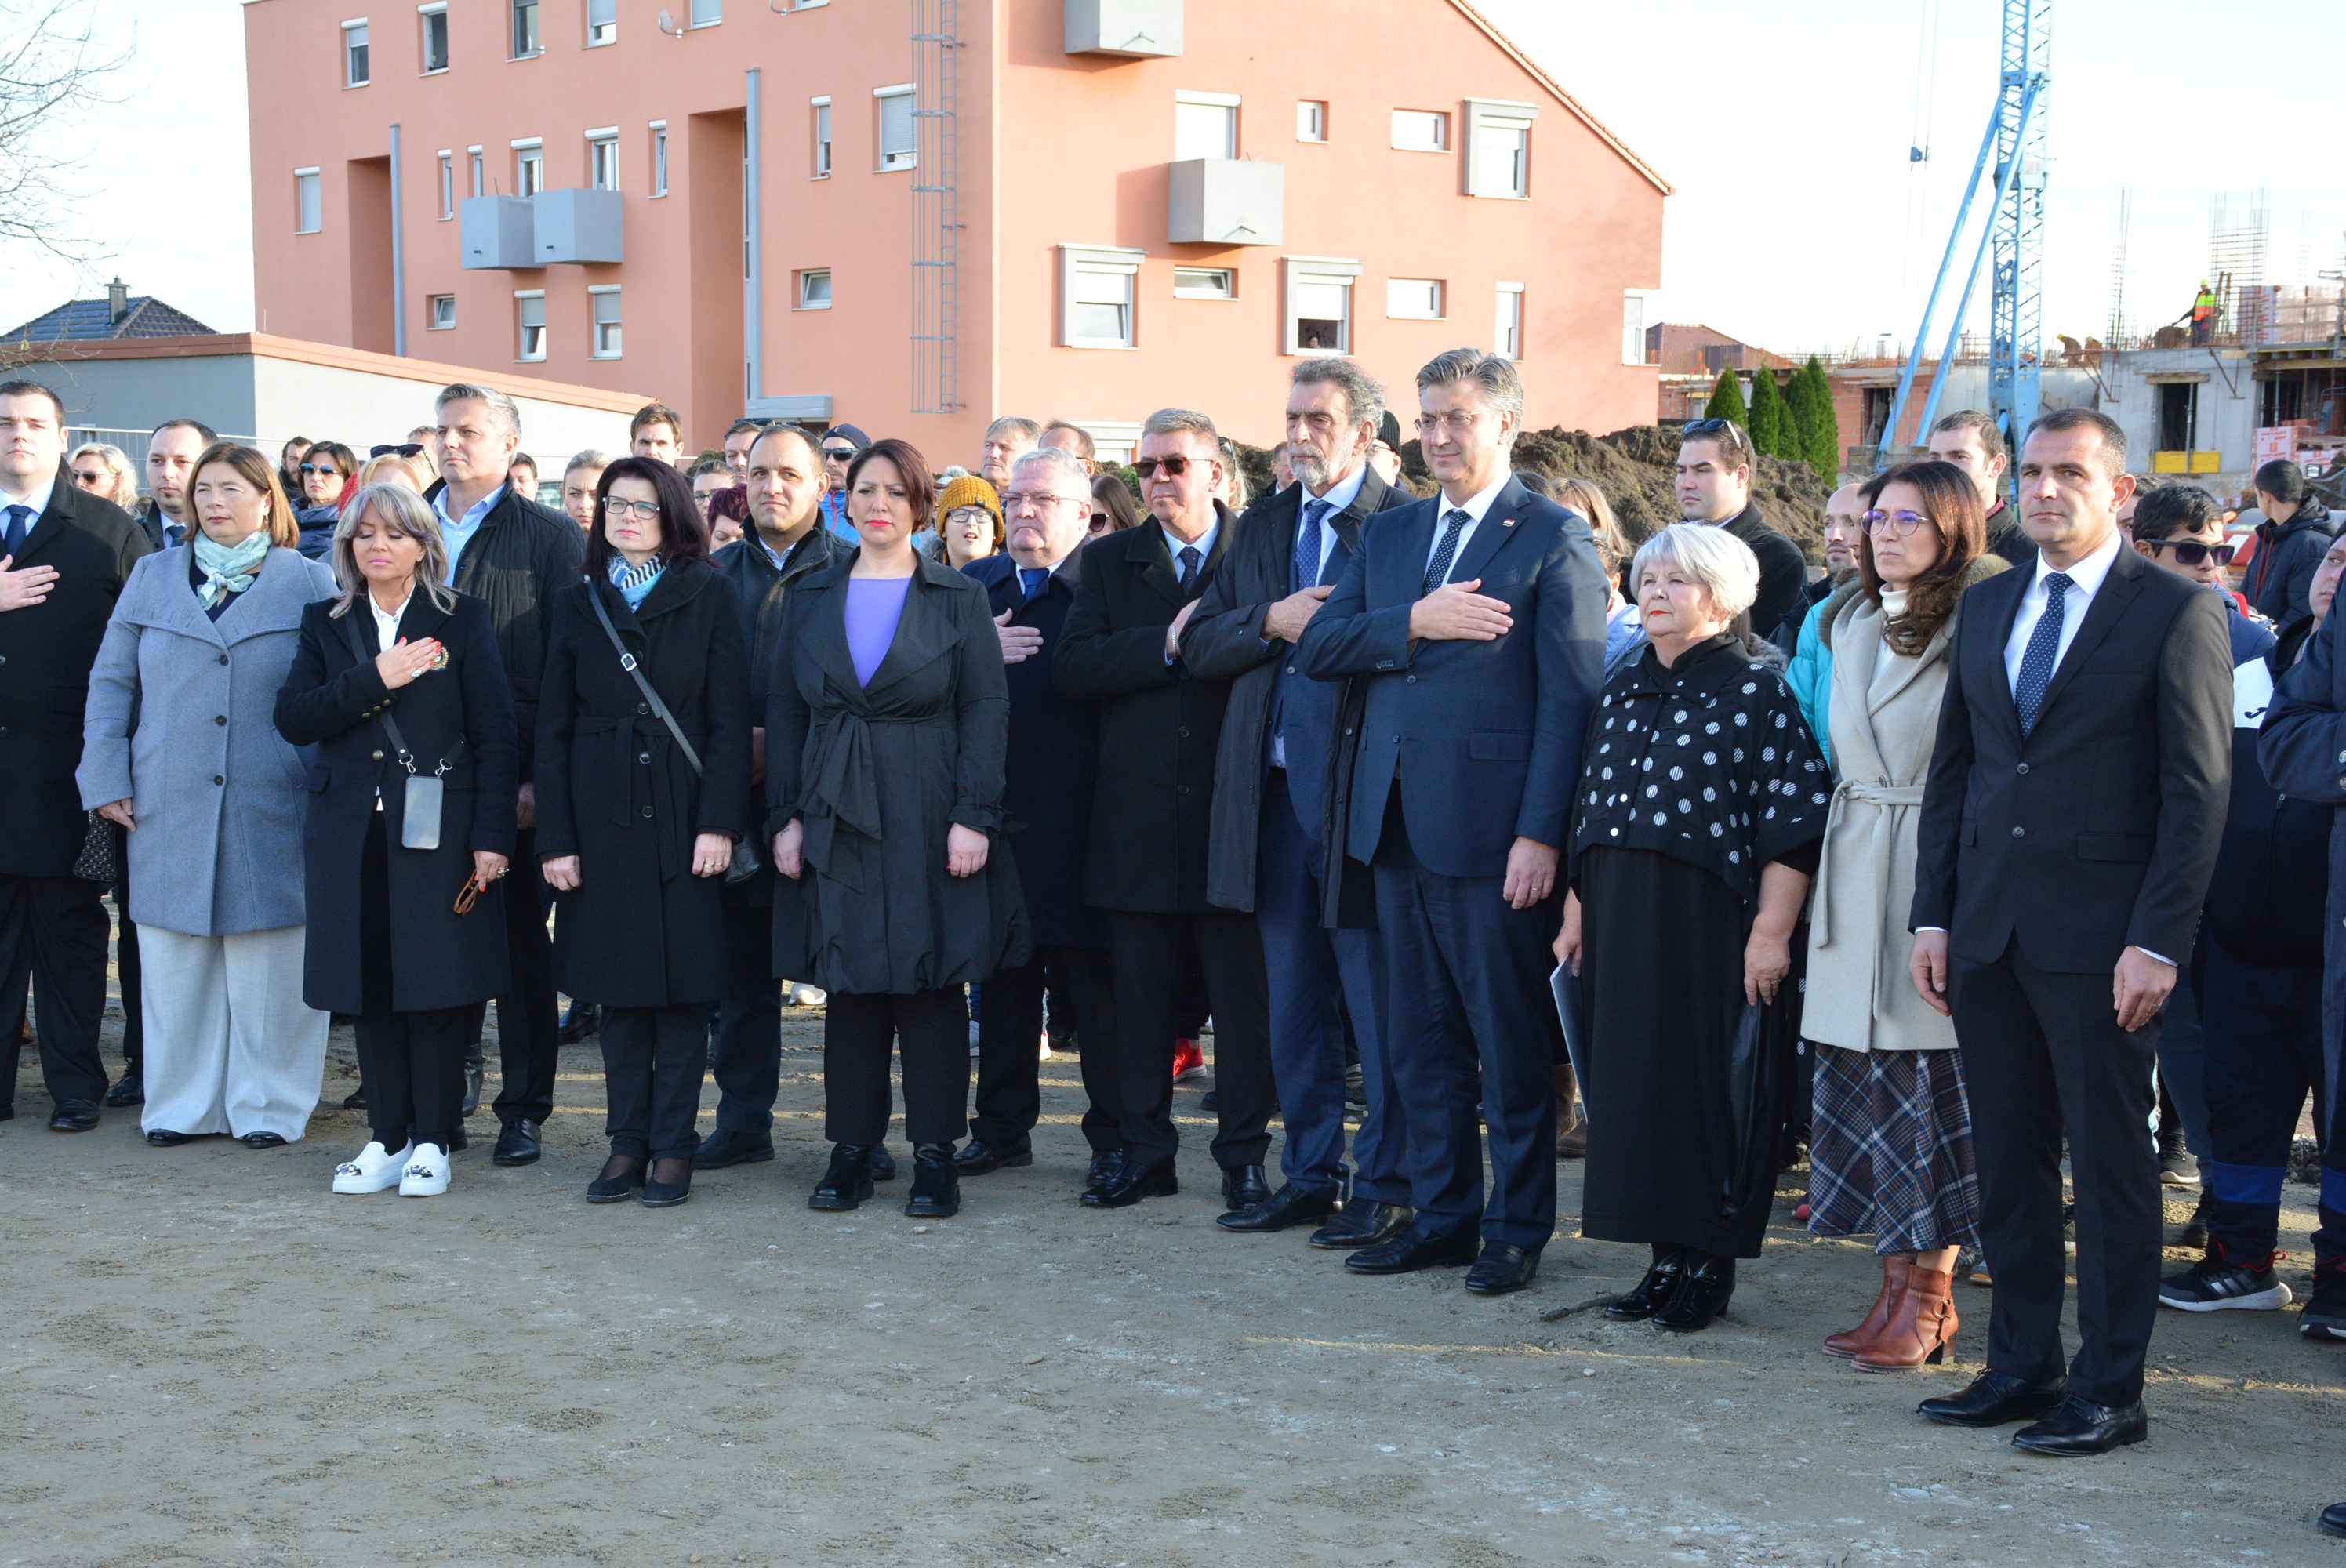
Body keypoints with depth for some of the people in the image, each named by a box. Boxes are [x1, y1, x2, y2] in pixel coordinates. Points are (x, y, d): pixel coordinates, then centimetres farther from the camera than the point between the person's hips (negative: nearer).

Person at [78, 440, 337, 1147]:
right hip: (169, 811, 2)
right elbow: (111, 682, 13)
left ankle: (267, 1104, 11)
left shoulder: (310, 584, 4)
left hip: (271, 813, -2)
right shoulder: (153, 578, 12)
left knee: (266, 964, 0)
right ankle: (180, 1104, 15)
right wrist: (107, 778, 3)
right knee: (174, 957, 4)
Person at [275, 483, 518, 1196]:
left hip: (438, 831, -3)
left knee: (435, 984, -2)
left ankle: (432, 1141, 7)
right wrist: (375, 680, -13)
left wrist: (492, 836, -9)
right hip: (352, 835, 3)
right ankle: (387, 1137, 13)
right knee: (370, 986, 5)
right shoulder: (326, 625, 12)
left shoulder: (462, 622, 3)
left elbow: (495, 734, -2)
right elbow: (292, 717, -1)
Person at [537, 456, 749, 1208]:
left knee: (683, 984, 1)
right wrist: (555, 837, -1)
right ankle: (628, 1142, 14)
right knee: (618, 985, 6)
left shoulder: (706, 597, 2)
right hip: (602, 815, 2)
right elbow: (554, 729, 7)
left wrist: (718, 822, -13)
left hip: (682, 814, -2)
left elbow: (730, 720, -3)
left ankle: (672, 1146, 8)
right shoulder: (577, 604, 9)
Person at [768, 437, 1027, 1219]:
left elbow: (986, 712, -3)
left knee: (933, 982, 1)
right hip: (836, 819, 2)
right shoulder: (812, 599, 10)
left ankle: (935, 1154, 8)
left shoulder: (958, 600, 2)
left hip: (928, 819, -2)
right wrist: (785, 817, 1)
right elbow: (784, 712, 9)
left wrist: (974, 819, -11)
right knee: (849, 985, 5)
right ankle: (851, 1148, 13)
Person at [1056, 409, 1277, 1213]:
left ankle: (1244, 1155, 12)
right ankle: (1142, 1148, 19)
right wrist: (1169, 643, -14)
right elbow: (1073, 669, -6)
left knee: (1244, 990, 3)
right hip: (1139, 811, 2)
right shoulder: (1110, 561, 9)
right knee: (1140, 989, 9)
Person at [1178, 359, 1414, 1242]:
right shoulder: (1260, 531, 15)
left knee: (1377, 999, -1)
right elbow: (1199, 648, 8)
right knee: (1294, 999, 13)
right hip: (1275, 794, 7)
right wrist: (1273, 621, -7)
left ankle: (1386, 1187, 8)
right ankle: (1311, 1176, 24)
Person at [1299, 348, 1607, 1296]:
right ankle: (1441, 1216, 23)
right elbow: (1317, 647, 6)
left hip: (1491, 828, -6)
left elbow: (1570, 698, -10)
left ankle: (1518, 1228, 13)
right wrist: (1414, 622, -11)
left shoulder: (1554, 539, -4)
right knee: (1419, 1037, 12)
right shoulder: (1389, 535, 15)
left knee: (1511, 1039, 2)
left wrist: (1540, 833, -17)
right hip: (1396, 823, 6)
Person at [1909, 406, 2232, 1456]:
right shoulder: (1986, 608, 14)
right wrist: (1932, 914, 8)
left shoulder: (2176, 613, -4)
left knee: (2110, 1165, 2)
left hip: (2100, 938, -6)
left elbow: (2198, 791, -8)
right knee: (2007, 1162, 11)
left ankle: (2109, 1391, 11)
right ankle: (2020, 1367, 22)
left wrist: (2157, 942, -14)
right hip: (1988, 934, 6)